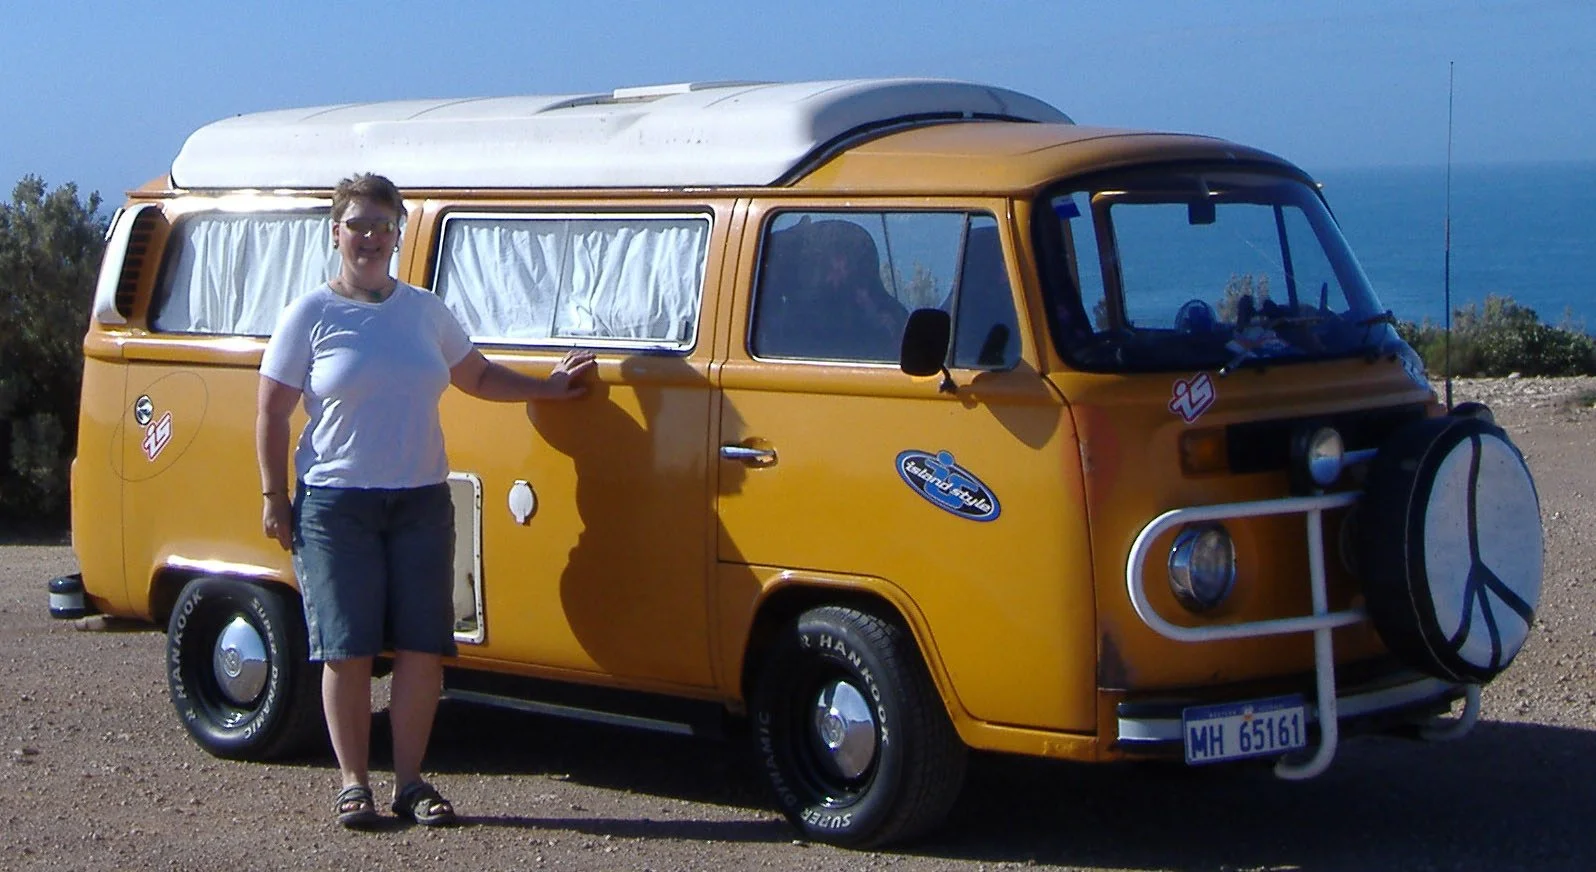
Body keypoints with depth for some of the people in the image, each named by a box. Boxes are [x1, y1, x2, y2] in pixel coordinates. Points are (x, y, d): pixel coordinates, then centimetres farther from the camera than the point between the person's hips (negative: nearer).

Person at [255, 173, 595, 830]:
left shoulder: (425, 311, 12)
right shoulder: (311, 316, 0)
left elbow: (479, 377, 24)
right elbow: (271, 414, 1)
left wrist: (550, 387, 14)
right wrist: (274, 499, -3)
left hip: (422, 502, 4)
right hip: (336, 505, -3)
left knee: (423, 648, 1)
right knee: (348, 651, -2)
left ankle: (410, 781, 11)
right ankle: (353, 783, 8)